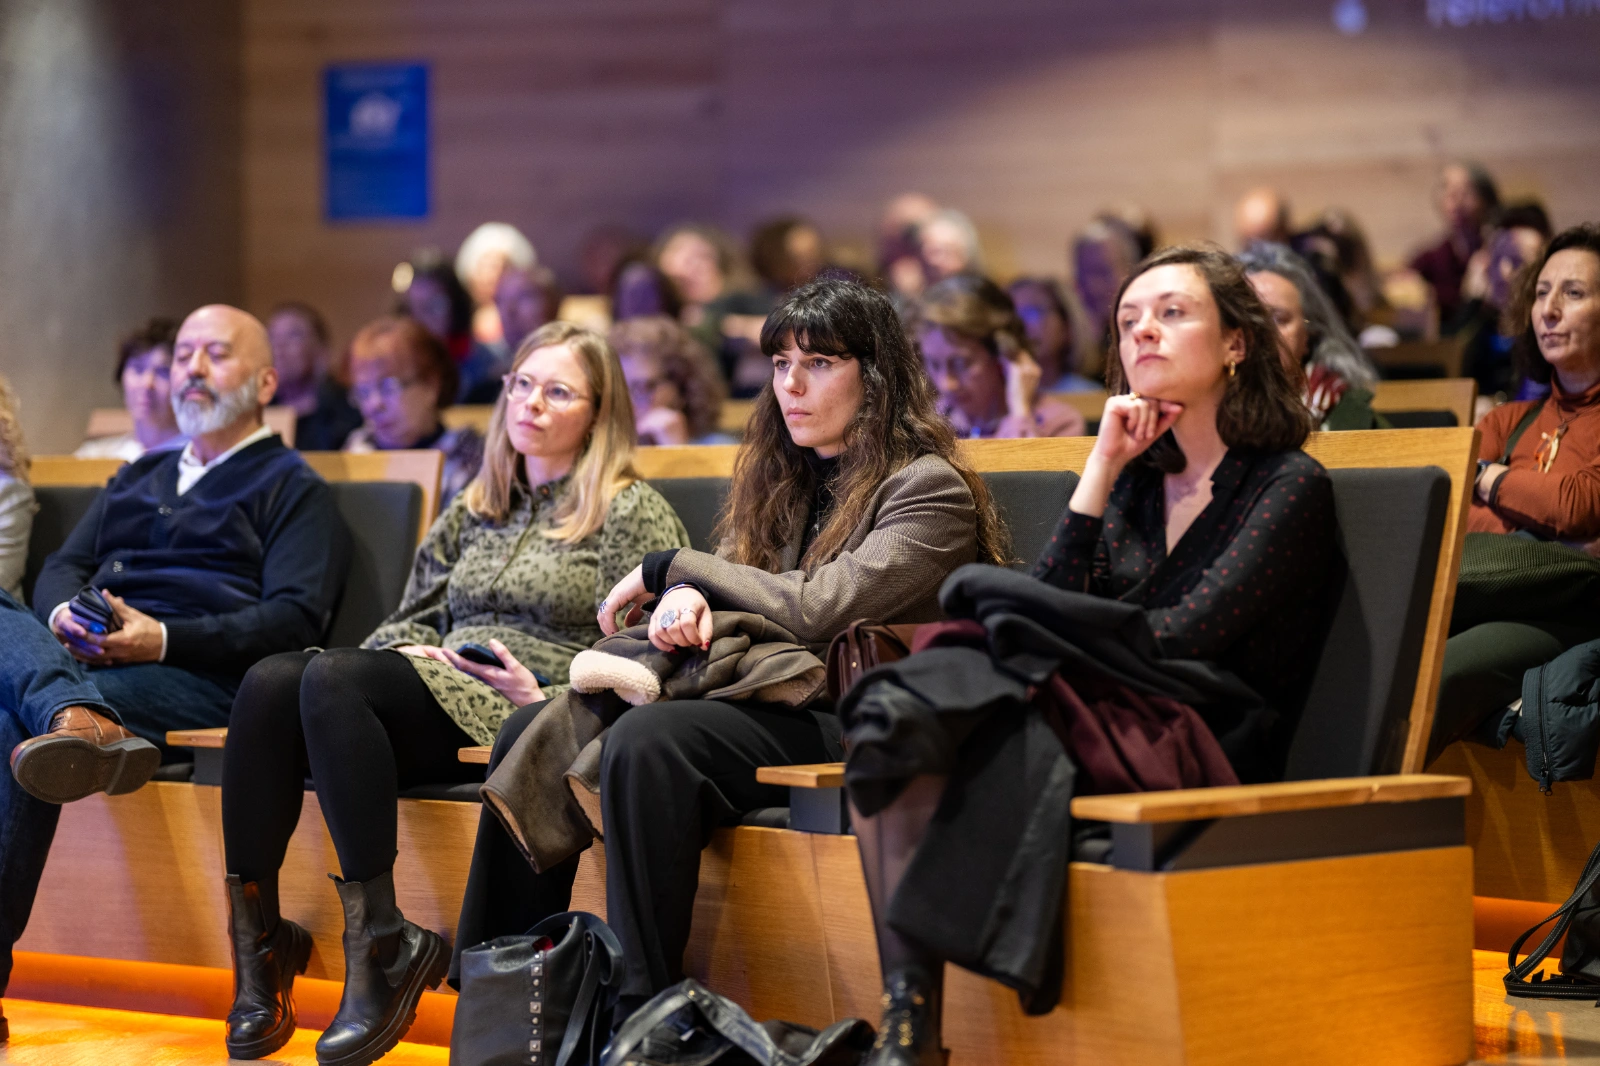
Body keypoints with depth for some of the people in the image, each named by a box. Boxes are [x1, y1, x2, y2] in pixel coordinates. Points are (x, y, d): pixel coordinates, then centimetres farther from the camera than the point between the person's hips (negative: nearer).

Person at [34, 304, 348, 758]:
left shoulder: (295, 489, 13)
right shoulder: (137, 477, 34)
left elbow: (295, 618, -2)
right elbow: (63, 568, 27)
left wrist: (164, 639, -14)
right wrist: (63, 615, 0)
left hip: (199, 674, -5)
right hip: (82, 658, 5)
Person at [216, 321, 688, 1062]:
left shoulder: (634, 514, 6)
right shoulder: (473, 510, 26)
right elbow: (411, 619, 27)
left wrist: (544, 699, -15)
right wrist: (407, 651, 3)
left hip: (528, 716, -6)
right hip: (437, 690, 6)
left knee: (333, 679, -31)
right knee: (270, 681, -23)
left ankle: (383, 944, -32)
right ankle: (255, 941, -26)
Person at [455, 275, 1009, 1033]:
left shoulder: (929, 489, -4)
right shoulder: (783, 477, 21)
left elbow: (814, 608, -14)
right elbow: (726, 585, 19)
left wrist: (667, 567, -4)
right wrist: (685, 596, -8)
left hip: (843, 720, -8)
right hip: (760, 699, 8)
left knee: (646, 741, -34)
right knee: (532, 732, -13)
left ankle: (642, 1014, -33)